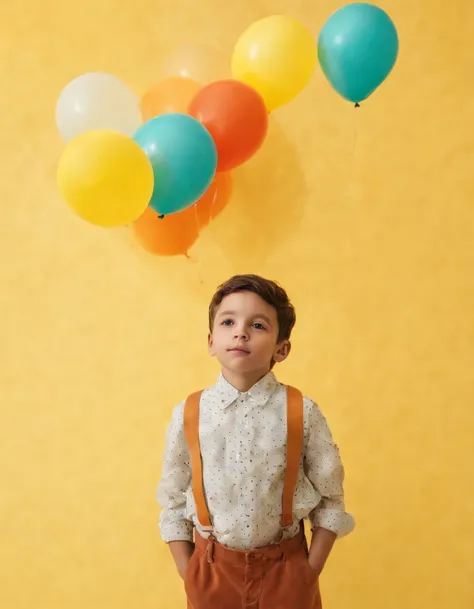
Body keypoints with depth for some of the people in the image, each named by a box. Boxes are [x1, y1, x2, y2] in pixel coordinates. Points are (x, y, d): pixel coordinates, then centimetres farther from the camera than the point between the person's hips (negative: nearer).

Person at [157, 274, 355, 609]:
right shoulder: (188, 415, -7)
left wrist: (311, 572, -4)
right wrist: (188, 574, -1)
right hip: (211, 569, 1)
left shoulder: (302, 412, -11)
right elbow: (172, 501, 0)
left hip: (286, 568, -1)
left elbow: (330, 499, -3)